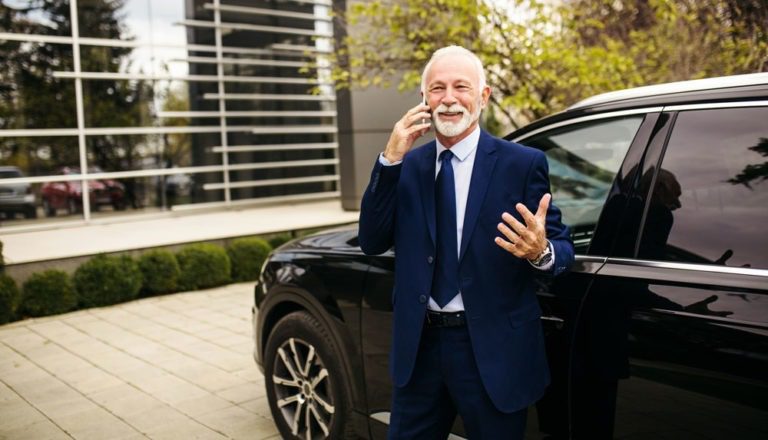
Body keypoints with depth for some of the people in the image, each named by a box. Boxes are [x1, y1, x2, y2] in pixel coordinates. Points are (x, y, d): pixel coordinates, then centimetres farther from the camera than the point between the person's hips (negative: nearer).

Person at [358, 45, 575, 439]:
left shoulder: (523, 163, -7)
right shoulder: (408, 165, 4)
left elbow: (563, 248, -7)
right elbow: (372, 242, -4)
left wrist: (541, 251, -31)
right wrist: (390, 159, -13)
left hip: (493, 348, -3)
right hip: (419, 344, 4)